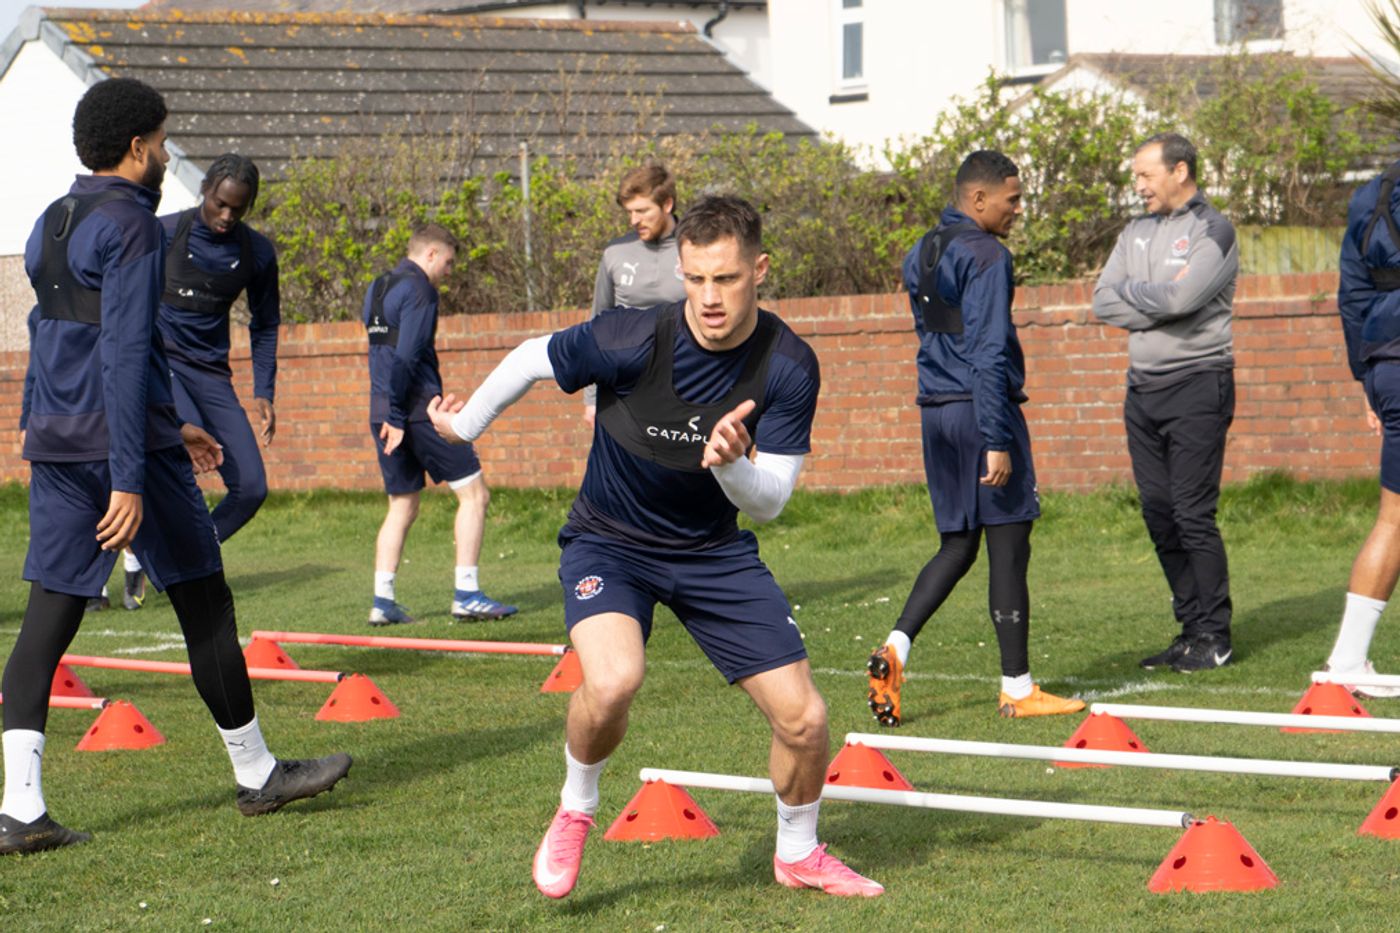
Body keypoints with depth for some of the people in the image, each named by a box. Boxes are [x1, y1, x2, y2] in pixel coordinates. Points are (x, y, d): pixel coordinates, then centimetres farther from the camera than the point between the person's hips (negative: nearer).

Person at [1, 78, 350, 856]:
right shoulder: (129, 225, -11)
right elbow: (127, 354, -19)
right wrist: (130, 478, -22)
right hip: (128, 442, -8)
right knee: (206, 605, 7)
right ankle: (257, 774, 19)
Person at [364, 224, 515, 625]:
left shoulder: (377, 289, 19)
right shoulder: (418, 290, -10)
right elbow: (406, 356, -19)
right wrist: (396, 416, -19)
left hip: (384, 414, 9)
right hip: (418, 410, -9)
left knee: (402, 506, 14)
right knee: (473, 493, -2)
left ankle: (382, 600, 7)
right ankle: (466, 594, -7)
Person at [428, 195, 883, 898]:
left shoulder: (789, 368, -16)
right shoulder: (632, 340, -25)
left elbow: (770, 502, -13)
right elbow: (532, 359, -6)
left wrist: (732, 466, -36)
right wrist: (467, 422, 11)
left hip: (714, 550, 3)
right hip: (609, 542, -3)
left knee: (804, 719, -2)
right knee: (614, 681, -33)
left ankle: (798, 854, 29)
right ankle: (574, 812, -1)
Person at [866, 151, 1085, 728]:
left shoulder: (920, 256, 15)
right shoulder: (987, 256, -13)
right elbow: (988, 354, -19)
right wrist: (998, 441, -20)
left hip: (936, 412, 8)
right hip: (980, 409, -8)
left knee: (957, 546, 14)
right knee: (1008, 548, -1)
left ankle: (896, 648, -4)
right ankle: (1017, 689, 4)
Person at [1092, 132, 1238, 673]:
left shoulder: (1213, 231, -5)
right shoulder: (1136, 233, 16)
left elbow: (1180, 297, -20)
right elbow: (1103, 304, 6)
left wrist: (1131, 291, -4)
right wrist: (1159, 304, -7)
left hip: (1197, 386, -7)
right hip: (1143, 387, 7)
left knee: (1193, 516, -9)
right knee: (1160, 518, 5)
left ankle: (1214, 636, -2)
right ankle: (1192, 629, 12)